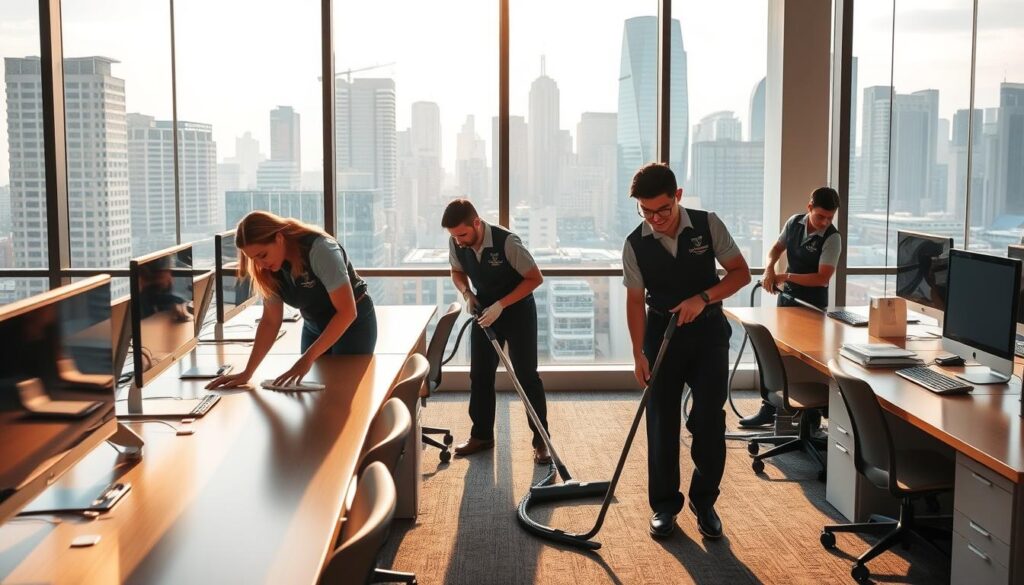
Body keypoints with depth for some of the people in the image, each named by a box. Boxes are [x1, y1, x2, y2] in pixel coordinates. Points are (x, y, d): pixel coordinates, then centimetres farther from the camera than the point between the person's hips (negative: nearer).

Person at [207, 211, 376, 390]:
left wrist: (308, 357, -37)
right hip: (313, 327, 6)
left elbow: (347, 311, -32)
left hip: (353, 322, -5)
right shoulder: (270, 268, -11)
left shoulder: (319, 249, -31)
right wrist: (247, 373, -12)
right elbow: (270, 321, -5)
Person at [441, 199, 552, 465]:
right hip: (485, 312, 5)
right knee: (479, 375, 8)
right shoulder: (456, 244, -14)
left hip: (517, 310, -5)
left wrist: (501, 305, -26)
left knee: (527, 376, -3)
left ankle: (541, 440, 6)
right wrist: (467, 294, -13)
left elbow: (535, 277, -21)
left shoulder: (507, 242, -29)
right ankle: (482, 435, 23)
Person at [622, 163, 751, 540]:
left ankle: (704, 502, 12)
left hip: (708, 330, 0)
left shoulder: (708, 225, -10)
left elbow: (741, 272, -6)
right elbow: (635, 300, -3)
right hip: (662, 333, 1)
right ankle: (664, 505, 14)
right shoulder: (635, 244, -8)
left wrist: (702, 298, -21)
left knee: (709, 420, -4)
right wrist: (639, 353, -10)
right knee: (661, 422, 2)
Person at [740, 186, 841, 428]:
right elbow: (778, 247, 13)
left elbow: (822, 278, -24)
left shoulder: (832, 238, -19)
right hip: (787, 298, 6)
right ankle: (768, 408, 22)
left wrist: (786, 277, -18)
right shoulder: (794, 222, -2)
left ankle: (811, 415, 12)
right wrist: (769, 269, -6)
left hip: (812, 306, -6)